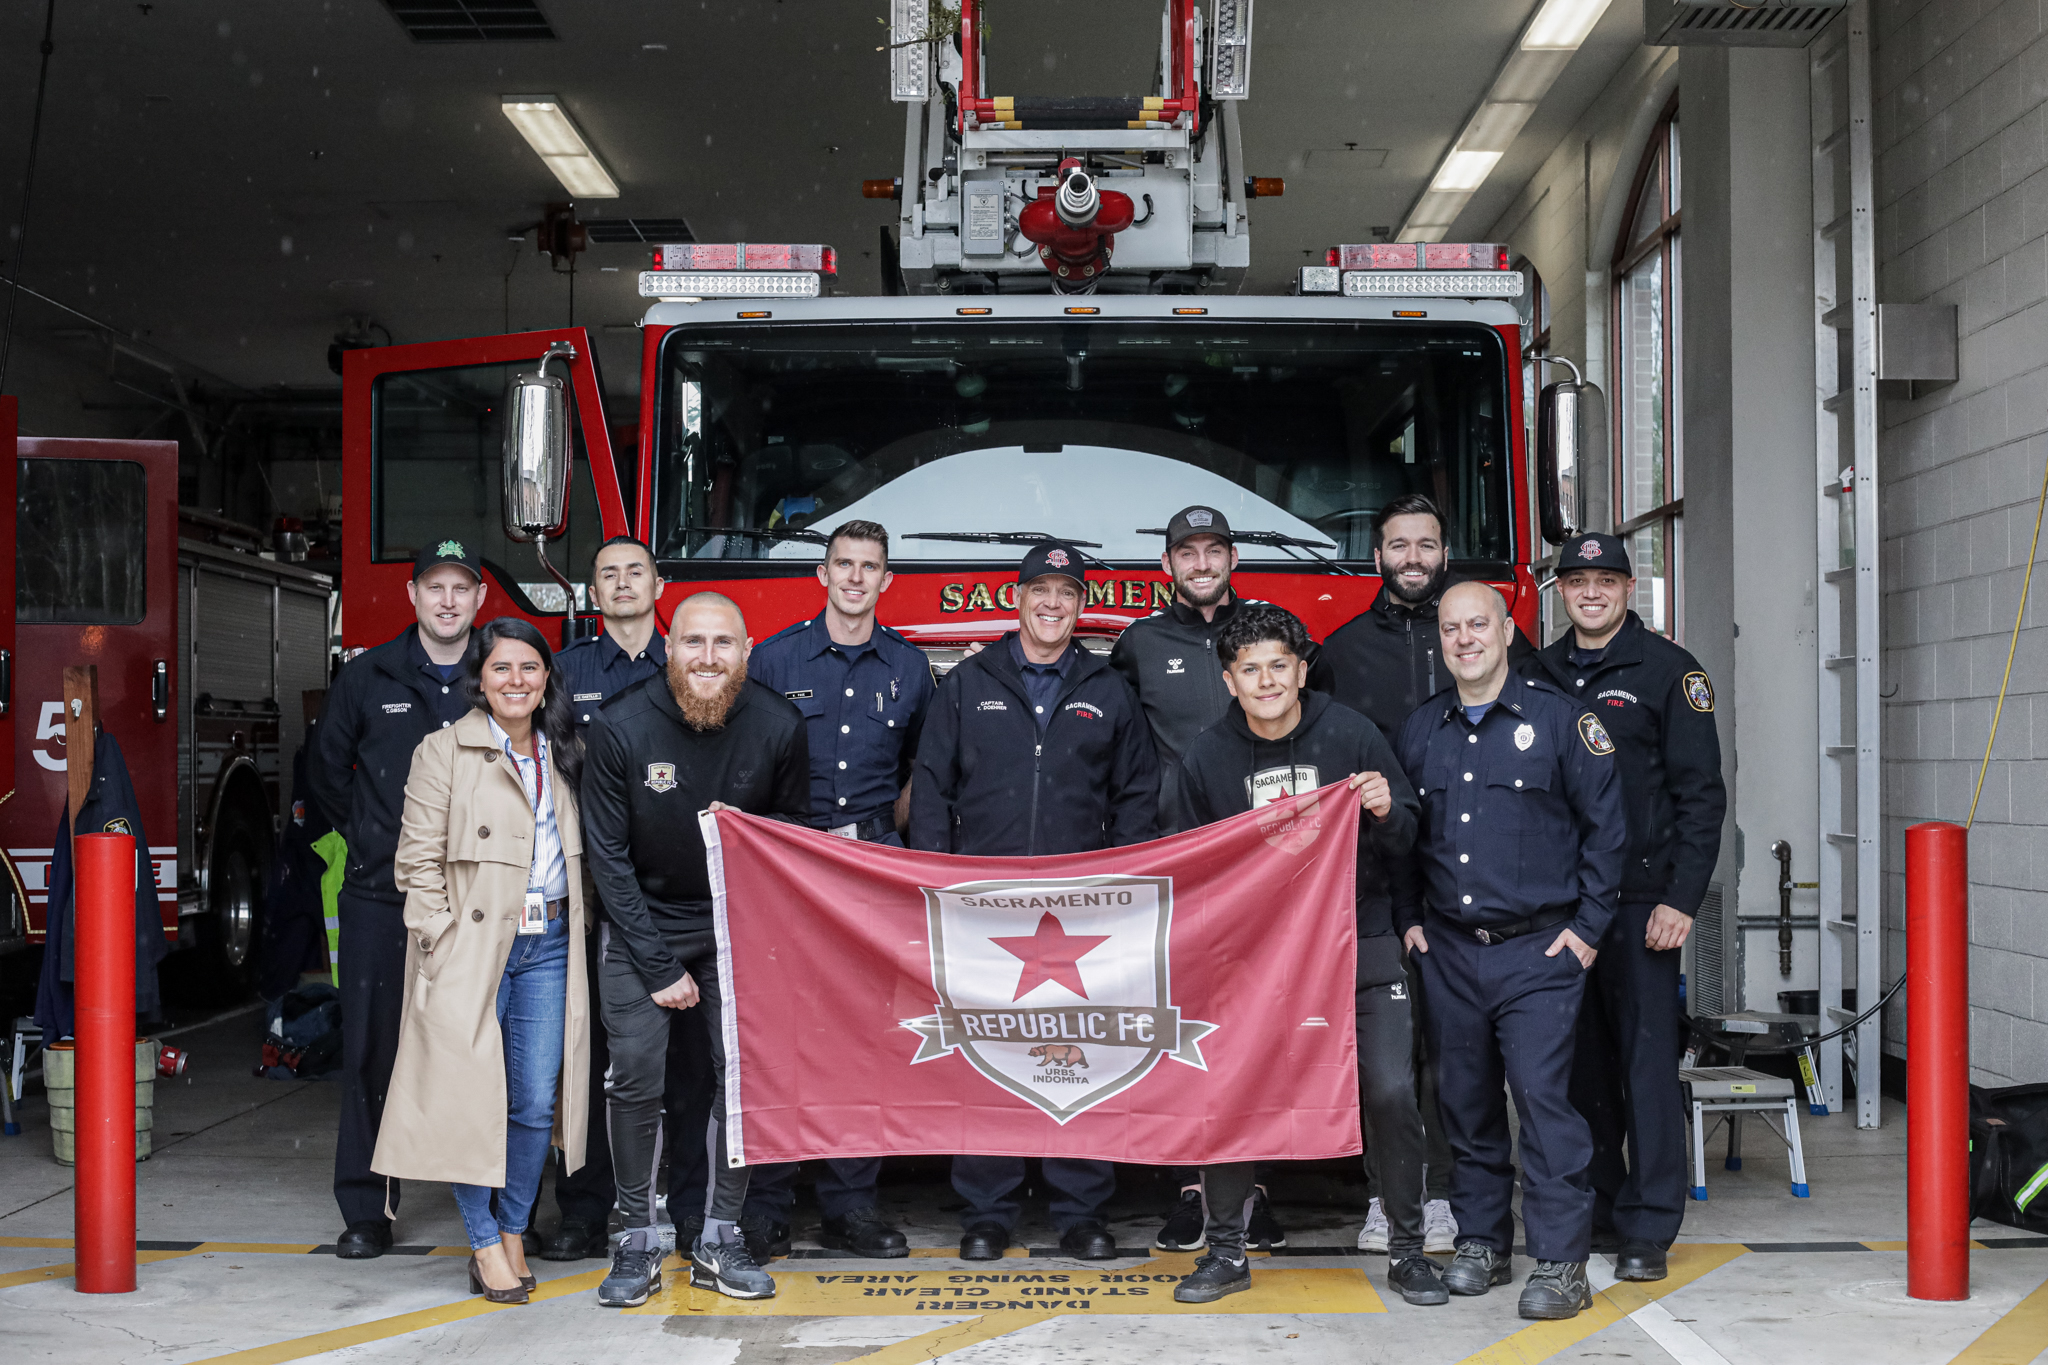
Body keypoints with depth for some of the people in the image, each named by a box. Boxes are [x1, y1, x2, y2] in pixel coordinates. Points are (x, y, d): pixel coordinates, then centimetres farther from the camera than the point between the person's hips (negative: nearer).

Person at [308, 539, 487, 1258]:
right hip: (381, 899, 0)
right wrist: (376, 836, 11)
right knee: (373, 1050, 0)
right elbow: (327, 769, 15)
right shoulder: (367, 677, 5)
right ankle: (367, 1211, 7)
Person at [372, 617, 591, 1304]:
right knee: (471, 1094, -3)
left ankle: (514, 1231, 17)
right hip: (470, 944, -4)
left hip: (549, 942, 4)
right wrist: (443, 943, -11)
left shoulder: (566, 755, 12)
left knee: (536, 1101, 3)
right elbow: (419, 861, -5)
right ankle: (484, 1243, 9)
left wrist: (576, 925, 11)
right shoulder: (443, 752, -3)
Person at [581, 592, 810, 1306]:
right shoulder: (620, 726, -15)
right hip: (645, 926, -1)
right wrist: (657, 966, -10)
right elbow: (608, 854, -9)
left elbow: (797, 826, 8)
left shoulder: (778, 725, -11)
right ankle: (638, 1242, 4)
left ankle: (720, 1240, 9)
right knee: (636, 1079, -8)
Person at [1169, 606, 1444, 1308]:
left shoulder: (1350, 734, -4)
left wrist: (1386, 812, -19)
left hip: (1359, 941, -1)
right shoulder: (1208, 755, 1)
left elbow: (1405, 844, 2)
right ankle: (1226, 1249, 13)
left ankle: (1408, 1250, 7)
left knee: (1391, 1090, -8)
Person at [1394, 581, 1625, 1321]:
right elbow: (1400, 836, 20)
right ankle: (1481, 1241, 21)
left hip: (1538, 953, -4)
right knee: (1465, 1101, 8)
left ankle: (1560, 1261, -6)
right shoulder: (1419, 731, 11)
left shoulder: (1558, 718, -2)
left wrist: (1587, 926, -4)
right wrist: (1408, 920, 11)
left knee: (1542, 1095, -10)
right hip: (1449, 954, 4)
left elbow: (1604, 826, -1)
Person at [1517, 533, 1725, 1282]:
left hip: (1639, 899, -4)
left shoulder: (1668, 670, 0)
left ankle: (1648, 1227, 0)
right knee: (1578, 1057, 8)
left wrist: (1681, 899, -12)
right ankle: (1592, 1206, 18)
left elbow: (1700, 793, -4)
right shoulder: (1537, 674, 13)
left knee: (1646, 1055, -4)